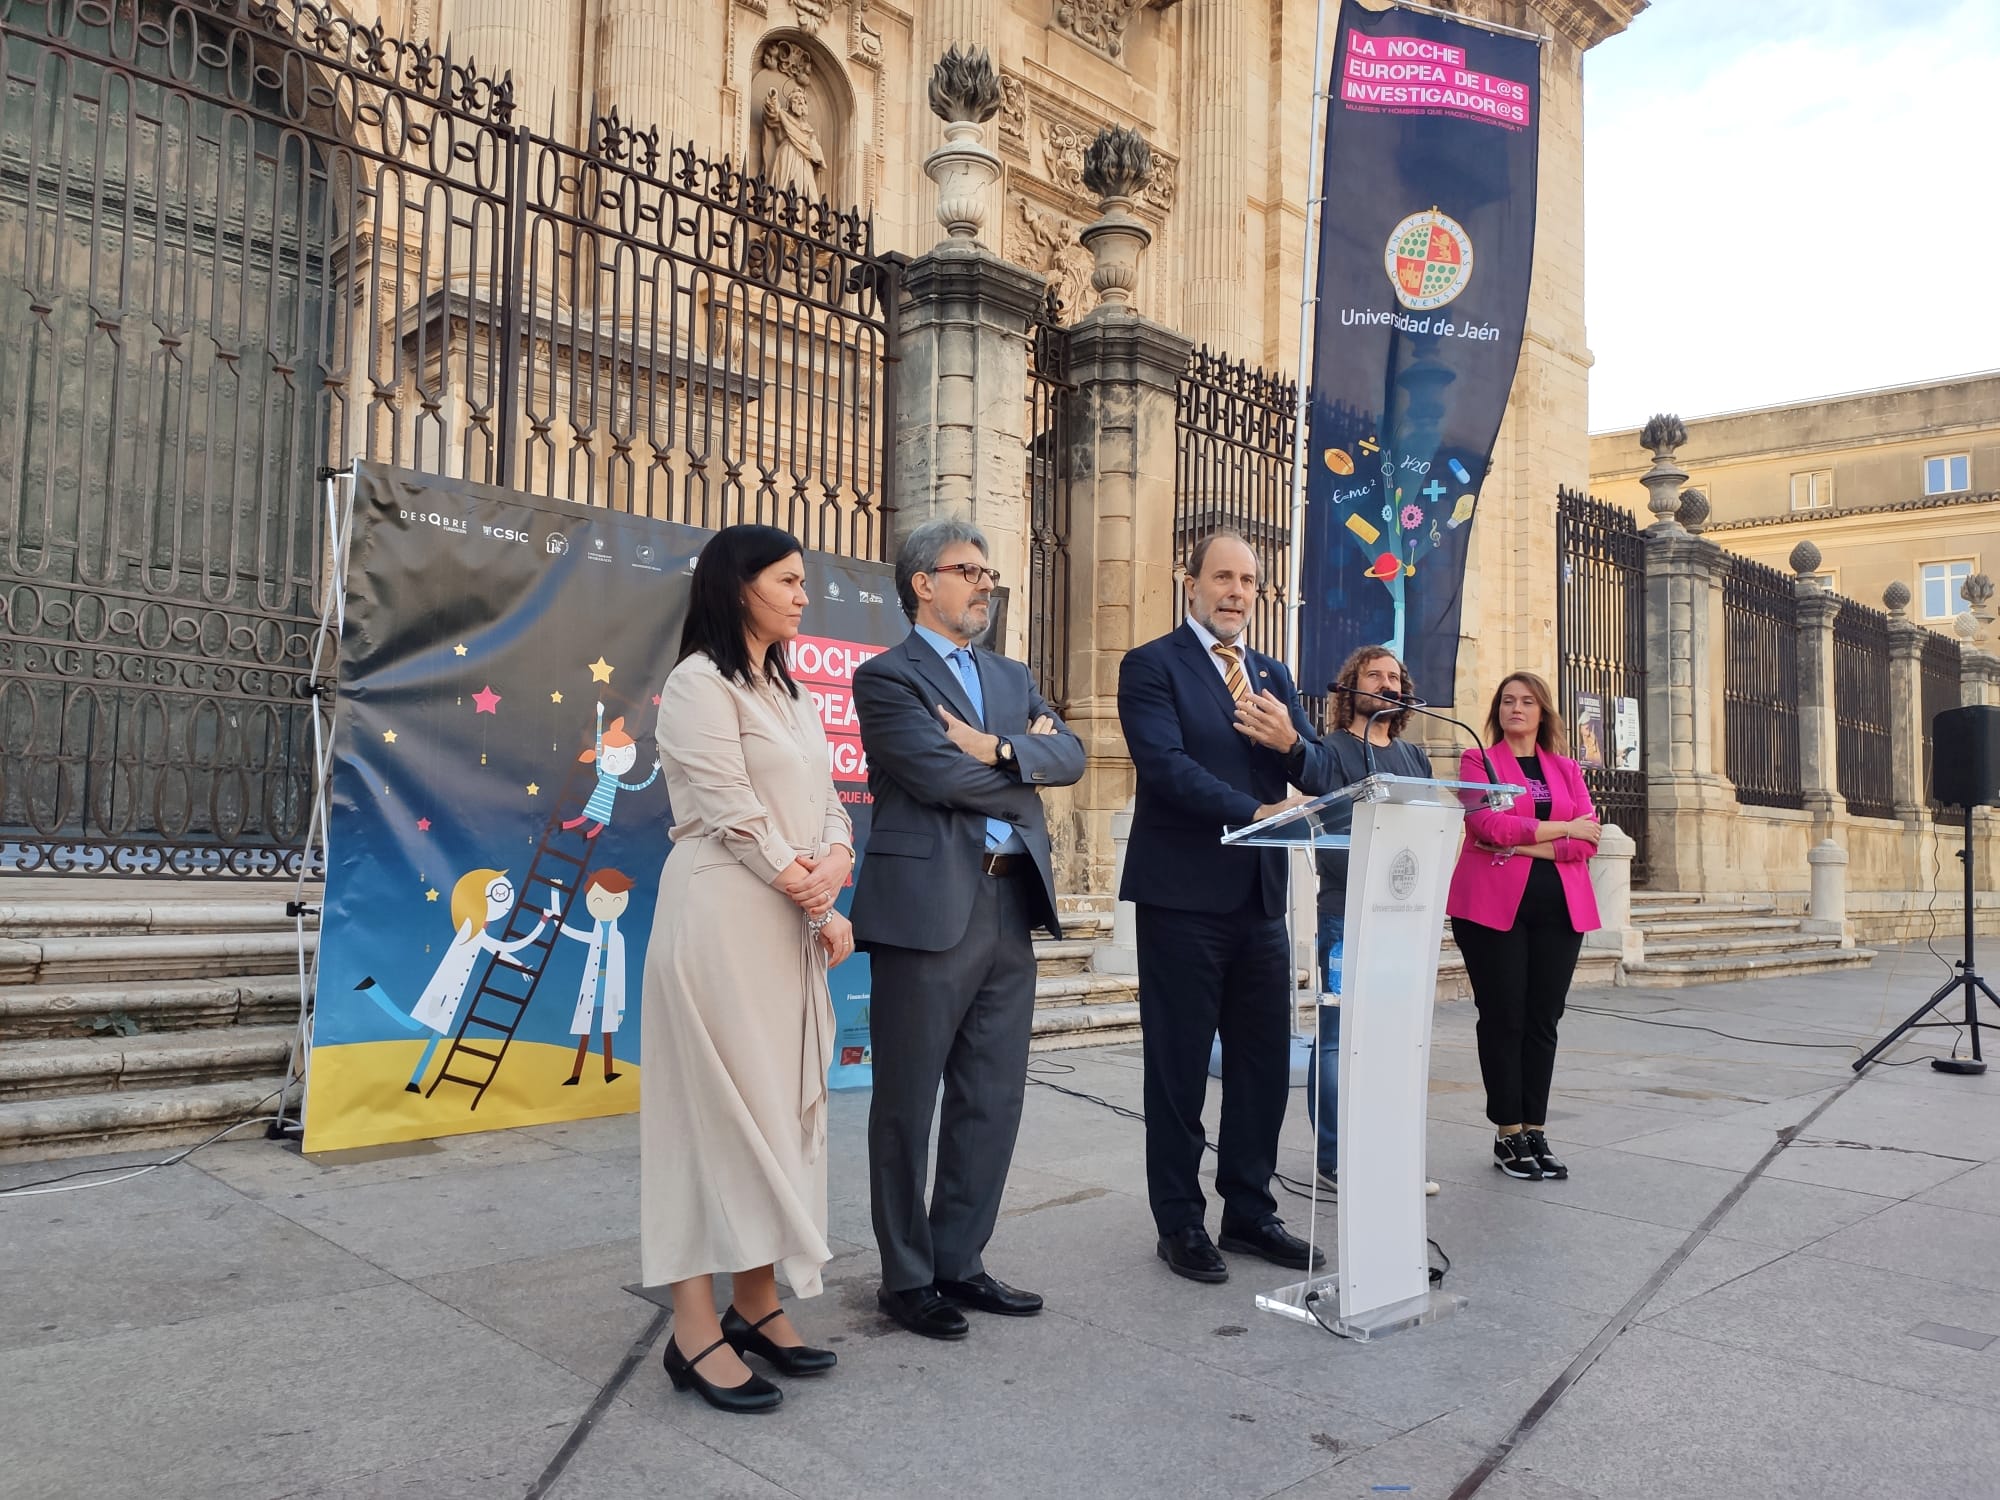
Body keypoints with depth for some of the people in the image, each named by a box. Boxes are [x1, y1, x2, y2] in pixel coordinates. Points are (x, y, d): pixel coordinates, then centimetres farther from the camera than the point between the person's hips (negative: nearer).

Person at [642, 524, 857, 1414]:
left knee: (780, 1105, 10)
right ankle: (696, 1332, 3)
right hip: (724, 917, -8)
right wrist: (819, 907, -10)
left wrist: (836, 861, -10)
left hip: (789, 925, 8)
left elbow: (824, 799, 12)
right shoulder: (699, 684, -7)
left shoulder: (787, 693, 18)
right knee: (716, 1106, -5)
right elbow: (734, 816, -14)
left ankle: (756, 1305, 20)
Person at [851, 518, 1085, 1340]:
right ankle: (908, 1278, 19)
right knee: (907, 1106, 5)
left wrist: (998, 748, -14)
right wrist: (1026, 767, -2)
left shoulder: (1012, 677, 19)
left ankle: (959, 1261, 26)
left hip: (1011, 908, 7)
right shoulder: (886, 677, -3)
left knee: (993, 1100, 12)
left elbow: (1070, 754, 4)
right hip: (927, 910, -7)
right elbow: (937, 772, -17)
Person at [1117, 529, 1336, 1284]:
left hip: (1260, 896, 6)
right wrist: (1255, 811, -27)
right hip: (1183, 896, -6)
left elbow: (1322, 776, 10)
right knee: (1179, 1067, 5)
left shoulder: (1273, 675, 16)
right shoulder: (1151, 666, -3)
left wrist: (1290, 743, -12)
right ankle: (1180, 1223, 18)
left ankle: (1250, 1211, 27)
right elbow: (1165, 764, -17)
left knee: (1265, 1063, 11)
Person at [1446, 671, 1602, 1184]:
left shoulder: (1566, 769, 17)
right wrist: (1560, 829, -6)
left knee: (1543, 1020, 4)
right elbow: (1486, 823, -10)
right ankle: (1508, 1135, 7)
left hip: (1558, 906, 3)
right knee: (1503, 1019, 0)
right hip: (1494, 904, -3)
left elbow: (1587, 840, 4)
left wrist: (1526, 847, -10)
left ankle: (1535, 1131, 12)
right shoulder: (1478, 761, 7)